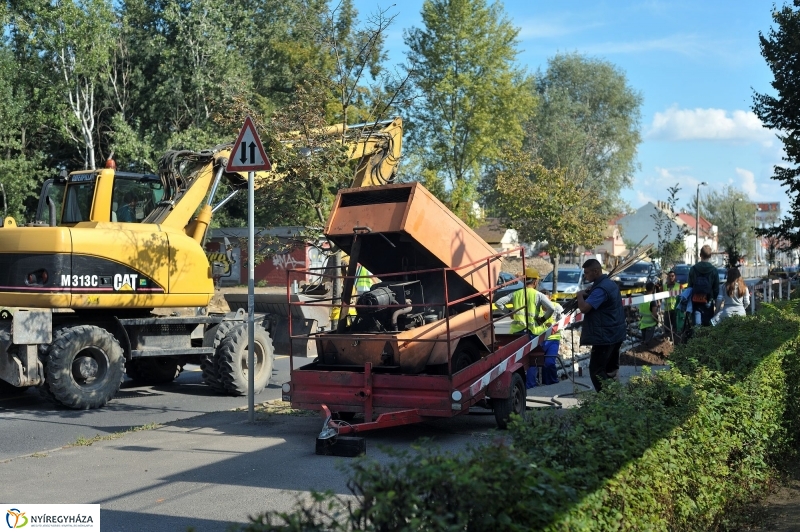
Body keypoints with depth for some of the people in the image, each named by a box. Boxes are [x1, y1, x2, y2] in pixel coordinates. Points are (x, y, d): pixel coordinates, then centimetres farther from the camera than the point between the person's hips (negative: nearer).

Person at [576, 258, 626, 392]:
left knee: (596, 371, -7)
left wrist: (580, 295, -9)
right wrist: (587, 294, 6)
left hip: (605, 336, -10)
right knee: (611, 369, 16)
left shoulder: (601, 288, -21)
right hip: (615, 334, 10)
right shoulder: (610, 283, 12)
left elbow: (584, 308, -29)